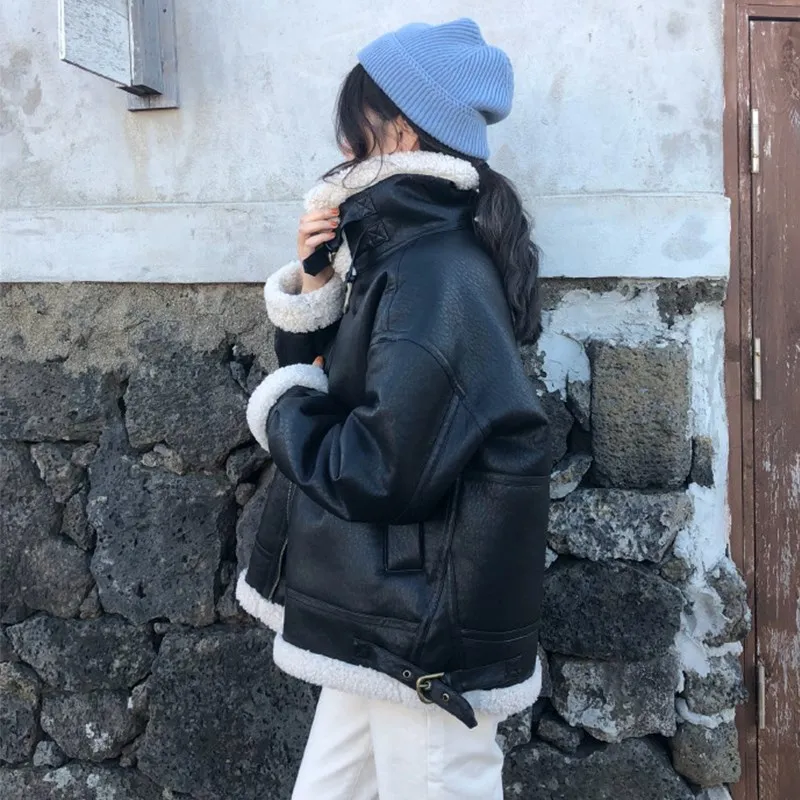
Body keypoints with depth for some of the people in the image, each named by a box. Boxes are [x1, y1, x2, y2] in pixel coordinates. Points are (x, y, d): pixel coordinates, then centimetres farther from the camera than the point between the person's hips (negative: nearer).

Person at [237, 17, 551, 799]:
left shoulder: (435, 279, -21)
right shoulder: (406, 257, 9)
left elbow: (375, 472, -25)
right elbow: (325, 381, 13)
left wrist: (279, 405, -9)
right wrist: (313, 285, -3)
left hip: (426, 643, -10)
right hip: (384, 625, 10)